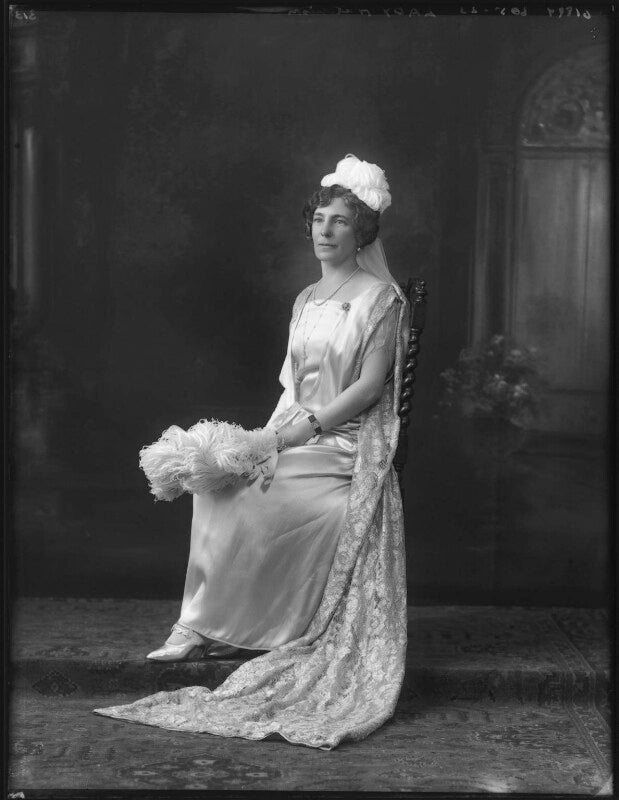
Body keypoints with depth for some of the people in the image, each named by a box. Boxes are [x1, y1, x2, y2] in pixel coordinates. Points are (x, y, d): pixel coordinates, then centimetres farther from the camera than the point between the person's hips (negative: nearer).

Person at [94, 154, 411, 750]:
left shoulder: (381, 298, -4)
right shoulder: (306, 300, 18)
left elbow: (370, 385, -11)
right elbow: (292, 384, 14)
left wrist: (306, 425, -17)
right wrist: (272, 440, -2)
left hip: (345, 445, -7)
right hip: (297, 437, 7)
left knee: (229, 494, -22)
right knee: (217, 482, -16)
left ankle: (206, 623, -6)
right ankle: (204, 625, -12)